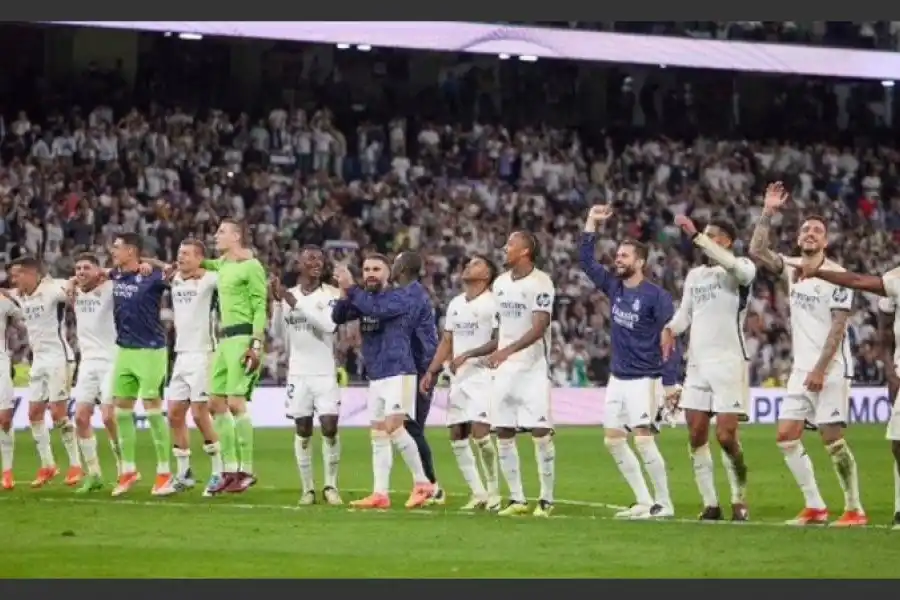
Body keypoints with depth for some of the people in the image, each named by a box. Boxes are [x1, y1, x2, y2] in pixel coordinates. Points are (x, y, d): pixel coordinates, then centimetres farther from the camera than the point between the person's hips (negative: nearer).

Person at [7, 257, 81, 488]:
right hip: (38, 360, 8)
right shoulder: (20, 296, 8)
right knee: (34, 413, 7)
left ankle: (75, 466, 1)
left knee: (58, 413, -8)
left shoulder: (52, 289, -15)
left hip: (58, 358, -8)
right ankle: (47, 466, 15)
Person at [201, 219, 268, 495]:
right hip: (224, 337, 9)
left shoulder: (251, 266, -7)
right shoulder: (223, 264, 17)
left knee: (236, 402, -13)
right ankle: (230, 470, 11)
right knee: (216, 403, 7)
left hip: (243, 337, -9)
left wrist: (256, 345, -20)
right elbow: (209, 264, 44)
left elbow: (260, 308, -12)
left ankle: (246, 471, -9)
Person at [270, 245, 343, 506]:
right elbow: (277, 333, 4)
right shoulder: (288, 294, 7)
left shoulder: (331, 294, -3)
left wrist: (295, 303, -21)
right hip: (298, 374, 3)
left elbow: (329, 325, -20)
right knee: (303, 431, 3)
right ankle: (307, 488, 9)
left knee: (329, 428, -9)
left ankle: (331, 486, 3)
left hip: (325, 374, -3)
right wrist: (277, 302, -8)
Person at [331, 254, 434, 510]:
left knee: (393, 426, -18)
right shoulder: (364, 297, 14)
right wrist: (344, 293, -14)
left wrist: (350, 288, -21)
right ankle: (380, 494, 6)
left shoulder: (400, 296, -7)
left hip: (399, 373, -8)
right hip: (375, 377, 8)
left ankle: (422, 482, -7)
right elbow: (338, 317, 3)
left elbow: (377, 309, -24)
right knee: (378, 435, 5)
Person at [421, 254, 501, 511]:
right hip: (458, 378, 8)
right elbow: (446, 342, 19)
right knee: (457, 436, 3)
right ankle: (479, 493, 10)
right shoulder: (455, 304, 15)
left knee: (480, 432, -17)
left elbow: (498, 342, -13)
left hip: (482, 376, -8)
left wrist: (468, 355, -18)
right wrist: (431, 371, 11)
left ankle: (493, 492, -6)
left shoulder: (492, 304, -9)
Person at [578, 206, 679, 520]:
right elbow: (586, 260, 13)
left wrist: (671, 382, -18)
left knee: (643, 440, -13)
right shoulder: (613, 286, 6)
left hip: (644, 379, -8)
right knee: (613, 440, 6)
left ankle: (664, 504, -5)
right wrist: (592, 223, 5)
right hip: (618, 377, 8)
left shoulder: (656, 296, -12)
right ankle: (644, 501, 13)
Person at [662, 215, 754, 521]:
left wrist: (696, 235, -27)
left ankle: (739, 500, 7)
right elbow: (685, 312, 21)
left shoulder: (741, 269, -4)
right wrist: (670, 329, -1)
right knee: (696, 436, 1)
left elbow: (730, 265, -27)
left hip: (729, 362, -7)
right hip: (697, 362, 7)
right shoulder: (694, 275, 18)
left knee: (726, 436, -10)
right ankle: (710, 504, 8)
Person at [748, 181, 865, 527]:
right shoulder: (791, 269, 9)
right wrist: (768, 213, -4)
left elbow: (838, 327, -14)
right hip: (801, 369, 7)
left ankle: (855, 509, -2)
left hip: (830, 370, -7)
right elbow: (756, 252, 1)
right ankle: (815, 507, 8)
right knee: (787, 437, 2)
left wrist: (820, 369, -19)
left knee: (832, 438, -10)